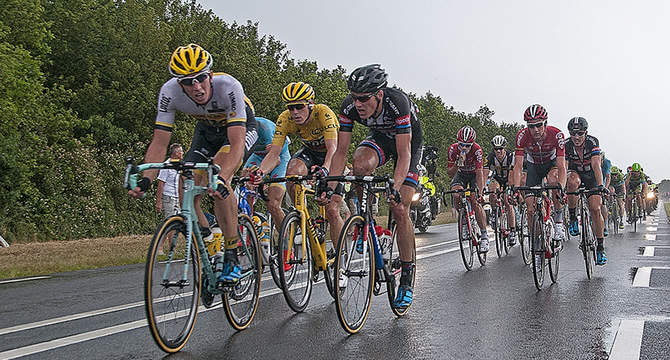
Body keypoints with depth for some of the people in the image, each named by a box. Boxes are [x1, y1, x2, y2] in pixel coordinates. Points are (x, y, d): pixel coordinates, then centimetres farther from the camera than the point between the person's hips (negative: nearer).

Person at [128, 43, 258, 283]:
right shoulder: (170, 92, -28)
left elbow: (237, 144, -43)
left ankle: (232, 257, -21)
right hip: (207, 130, 4)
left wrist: (221, 180, -59)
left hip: (241, 128, -4)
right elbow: (159, 143, -23)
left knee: (217, 176, -31)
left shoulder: (229, 87, -38)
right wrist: (146, 179, -39)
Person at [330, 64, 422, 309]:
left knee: (399, 209, -13)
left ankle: (407, 278, -1)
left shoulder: (398, 103, -38)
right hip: (380, 136, 3)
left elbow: (404, 154, -37)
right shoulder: (349, 107, -26)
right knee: (360, 165, -34)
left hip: (410, 141, -3)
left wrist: (395, 188, -49)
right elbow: (341, 151, -20)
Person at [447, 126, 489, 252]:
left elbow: (480, 173, -32)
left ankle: (484, 235, -13)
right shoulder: (453, 149, -25)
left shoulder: (477, 150, -31)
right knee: (456, 195, -28)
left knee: (475, 201, -21)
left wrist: (479, 193, -40)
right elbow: (450, 174, -23)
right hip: (461, 174, 2)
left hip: (475, 174, -2)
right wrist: (458, 164, -43)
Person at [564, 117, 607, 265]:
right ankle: (573, 218, -19)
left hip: (592, 176, -1)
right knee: (573, 181, -37)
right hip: (576, 173, 1)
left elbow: (596, 164, -37)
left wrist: (600, 184, -51)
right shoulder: (566, 145, -22)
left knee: (595, 209, -15)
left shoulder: (593, 142, -26)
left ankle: (600, 247, -4)